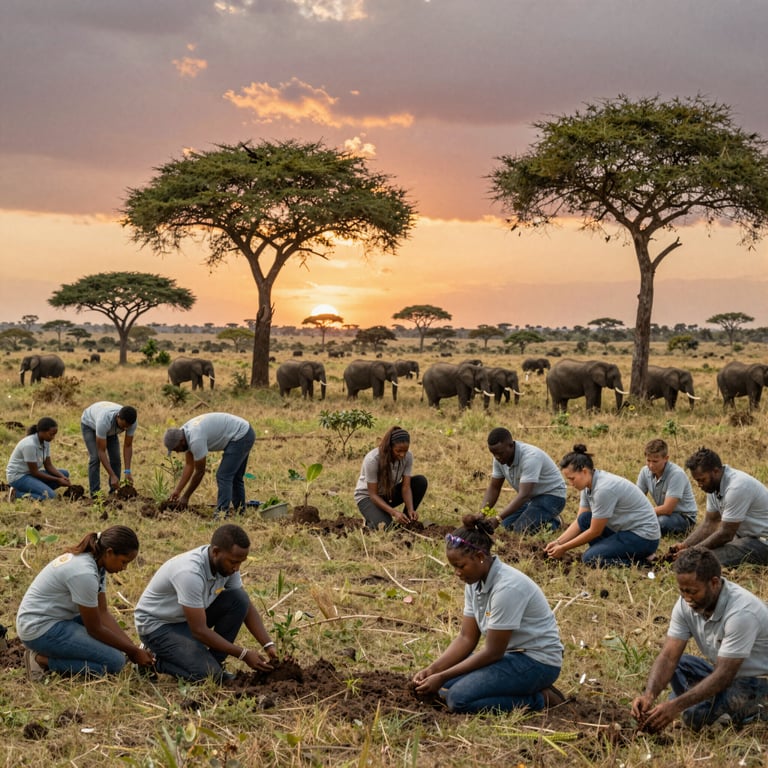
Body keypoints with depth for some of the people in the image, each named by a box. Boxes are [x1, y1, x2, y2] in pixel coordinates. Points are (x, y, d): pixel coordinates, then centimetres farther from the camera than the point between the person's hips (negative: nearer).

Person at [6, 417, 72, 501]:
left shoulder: (46, 442, 1)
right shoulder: (30, 445, -26)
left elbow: (48, 466, 4)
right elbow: (34, 472, -20)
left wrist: (62, 477, -13)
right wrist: (57, 480, -16)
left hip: (31, 474, 9)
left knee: (64, 474, 3)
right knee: (50, 495, -26)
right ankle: (17, 493, -8)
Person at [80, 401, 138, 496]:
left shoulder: (132, 422, -34)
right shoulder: (104, 421, -49)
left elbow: (128, 446, -22)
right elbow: (101, 452, -41)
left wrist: (127, 471, -30)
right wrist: (113, 476, -44)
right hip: (89, 424, -4)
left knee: (115, 458, -7)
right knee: (95, 458, -18)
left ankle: (114, 491, 5)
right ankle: (95, 493, -9)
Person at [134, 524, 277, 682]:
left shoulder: (226, 564, -12)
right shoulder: (190, 572, -36)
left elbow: (246, 607, -1)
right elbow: (199, 630, -31)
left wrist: (268, 645, -13)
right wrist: (243, 654, -26)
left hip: (191, 617, 8)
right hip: (157, 624, -8)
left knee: (239, 599, -14)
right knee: (208, 674, -24)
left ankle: (213, 662, -1)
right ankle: (155, 660, 1)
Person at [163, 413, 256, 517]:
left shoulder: (196, 439, -27)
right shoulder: (185, 433, 1)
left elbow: (200, 472, -18)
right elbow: (189, 465, 9)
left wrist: (185, 496, -9)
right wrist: (177, 490, 8)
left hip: (240, 437, -11)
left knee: (223, 476, -12)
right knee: (235, 476, 19)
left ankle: (222, 513, -14)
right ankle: (240, 510, 28)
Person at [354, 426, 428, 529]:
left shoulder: (408, 456, -18)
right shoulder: (372, 459, -32)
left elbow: (406, 487, -18)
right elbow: (373, 494, -27)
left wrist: (411, 509, -37)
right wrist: (394, 512, -40)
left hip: (390, 493, 5)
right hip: (367, 496, -5)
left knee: (421, 481, -19)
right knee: (384, 526, -33)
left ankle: (405, 523, -5)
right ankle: (372, 520, 4)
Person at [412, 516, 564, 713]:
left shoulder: (507, 587, -26)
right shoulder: (475, 582, 1)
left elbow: (493, 651, -22)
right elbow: (467, 637, 4)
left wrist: (443, 677, -19)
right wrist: (432, 670, -9)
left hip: (537, 661, -9)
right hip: (509, 653, 9)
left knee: (458, 698, -21)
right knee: (445, 687, -1)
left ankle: (539, 699, -7)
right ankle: (526, 687, 6)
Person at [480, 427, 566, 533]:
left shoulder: (530, 457, -33)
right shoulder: (499, 458, -9)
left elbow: (523, 495, -38)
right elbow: (493, 488, 0)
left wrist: (497, 518, -45)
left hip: (551, 495, -8)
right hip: (531, 496, 8)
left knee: (521, 530, -23)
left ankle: (552, 523, 3)